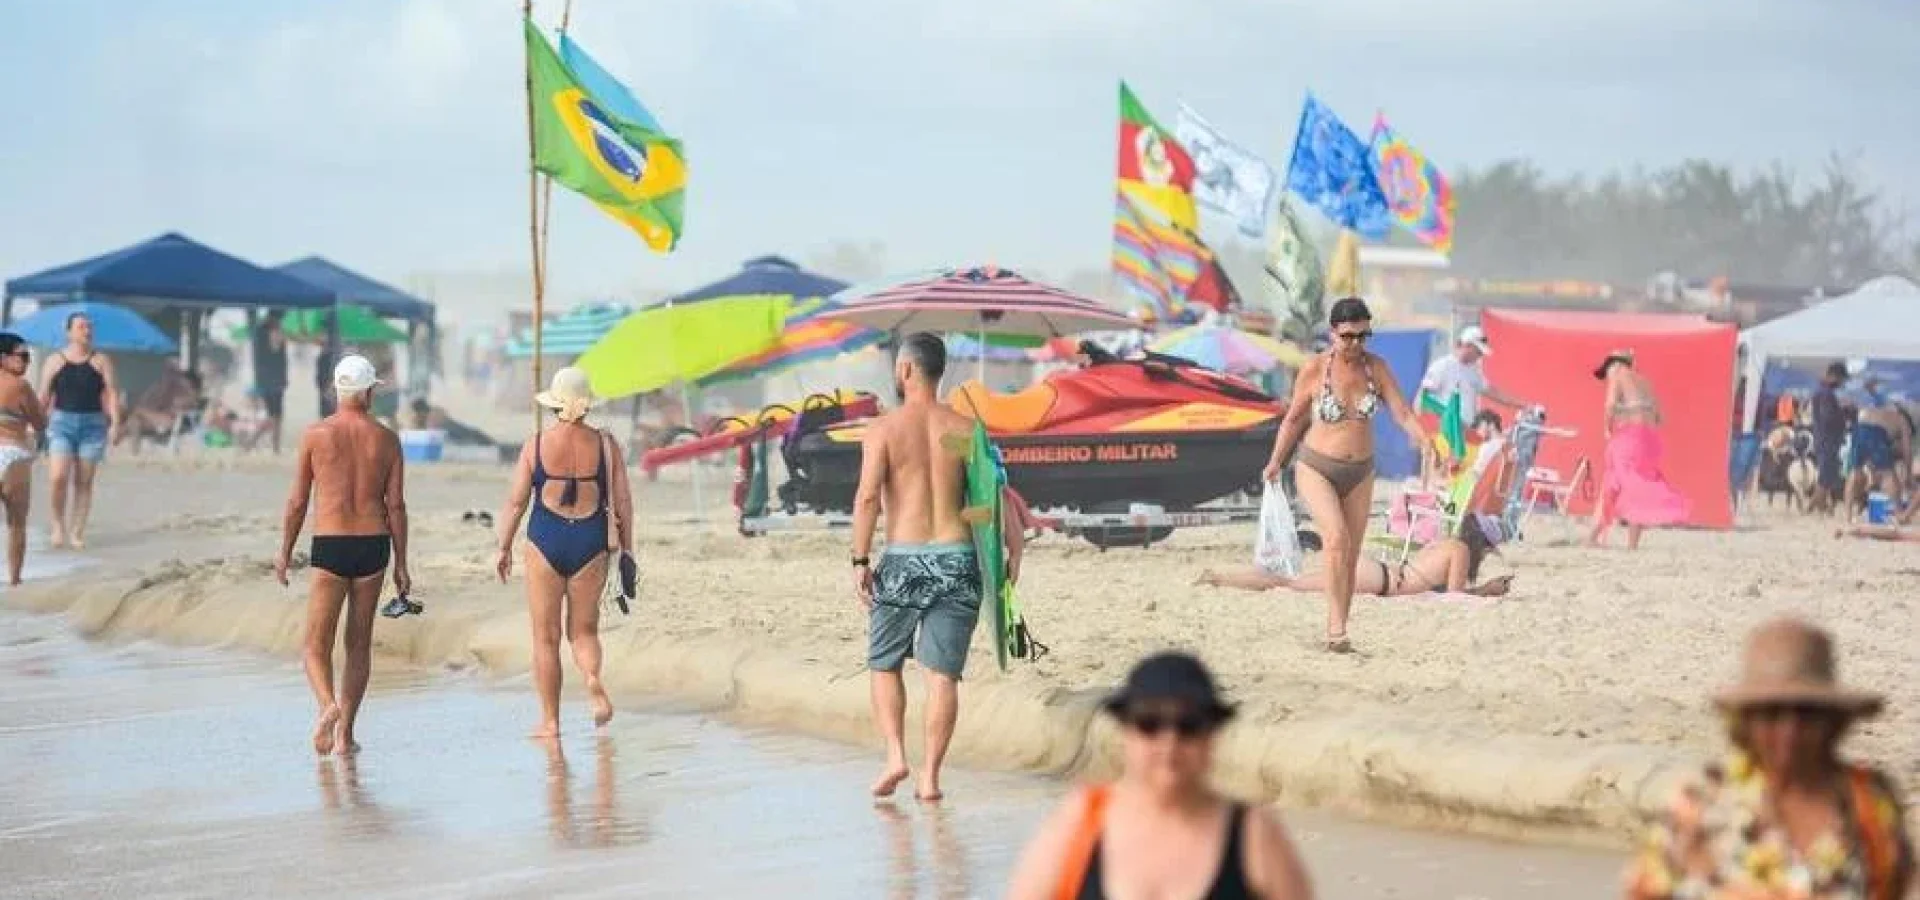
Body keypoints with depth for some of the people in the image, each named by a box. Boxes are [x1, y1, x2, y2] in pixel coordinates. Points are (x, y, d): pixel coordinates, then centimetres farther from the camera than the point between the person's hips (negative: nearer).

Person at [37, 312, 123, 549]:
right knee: (59, 477, -14)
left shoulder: (101, 361, 6)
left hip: (93, 423, 1)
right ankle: (59, 524, 7)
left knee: (84, 482, 3)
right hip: (62, 422, -1)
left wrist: (115, 424, -13)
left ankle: (77, 532, 9)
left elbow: (112, 393, -2)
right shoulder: (56, 361, 6)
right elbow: (43, 397, 6)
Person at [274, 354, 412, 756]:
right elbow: (396, 505, 1)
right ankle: (345, 731, 13)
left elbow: (297, 501, 1)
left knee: (317, 646, 1)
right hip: (373, 545, 2)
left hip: (330, 546, -2)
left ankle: (328, 706, -27)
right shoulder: (386, 440, 2)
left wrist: (285, 553, 12)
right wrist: (401, 565, 8)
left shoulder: (315, 434, -1)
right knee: (359, 644, 14)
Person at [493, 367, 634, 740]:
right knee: (583, 629, 16)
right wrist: (627, 549, 11)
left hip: (546, 541, -1)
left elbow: (516, 501, -2)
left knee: (546, 637, 9)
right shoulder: (605, 444, -2)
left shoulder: (536, 444, -5)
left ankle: (550, 721, 11)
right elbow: (622, 501, 0)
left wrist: (504, 547, 9)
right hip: (591, 543, 1)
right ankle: (593, 680, -15)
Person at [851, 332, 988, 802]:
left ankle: (895, 755, 0)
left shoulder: (884, 428, -3)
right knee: (943, 673, 2)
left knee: (884, 664, 15)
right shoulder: (965, 429, 5)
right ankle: (930, 776, 0)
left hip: (903, 560, -2)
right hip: (956, 558, 2)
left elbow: (868, 496, -12)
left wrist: (860, 561, -8)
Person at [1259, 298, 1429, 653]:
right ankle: (1337, 627, -24)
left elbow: (1402, 412, -6)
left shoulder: (1375, 367, -2)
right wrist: (1275, 463, 11)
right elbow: (1294, 418, 2)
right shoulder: (1315, 369, -11)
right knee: (1336, 537, -26)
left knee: (1350, 558, 6)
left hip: (1359, 474, 4)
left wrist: (1422, 438, -26)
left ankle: (1335, 633, 17)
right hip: (1316, 468, -4)